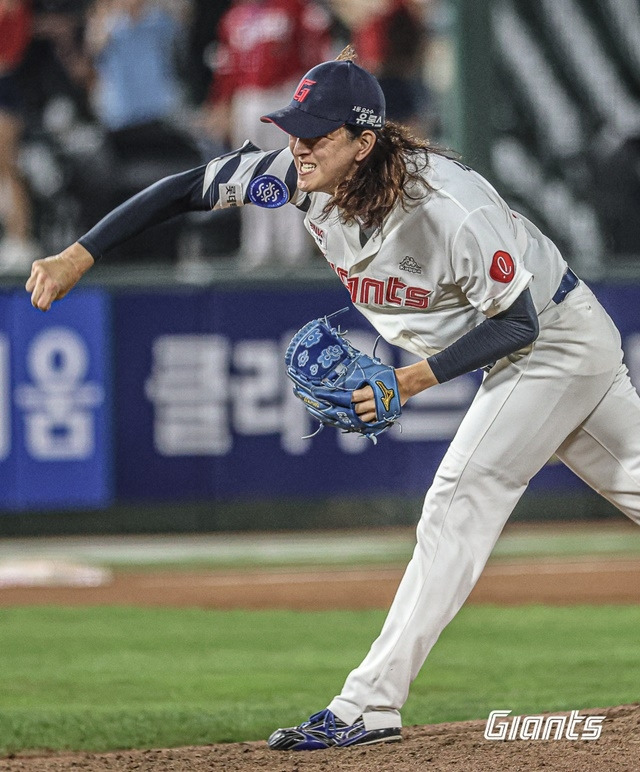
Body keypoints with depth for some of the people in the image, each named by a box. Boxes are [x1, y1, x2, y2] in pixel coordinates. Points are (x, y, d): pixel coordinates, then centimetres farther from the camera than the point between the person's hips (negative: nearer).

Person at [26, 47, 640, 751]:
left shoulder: (449, 209, -36)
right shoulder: (302, 178, -16)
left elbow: (518, 322, -26)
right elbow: (187, 189, -10)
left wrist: (415, 380, -33)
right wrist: (76, 257, -17)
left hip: (557, 341, -8)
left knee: (460, 501, -14)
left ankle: (369, 707, -15)